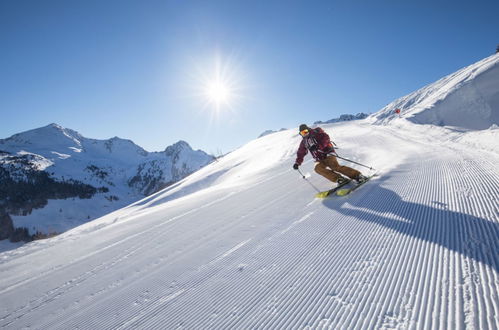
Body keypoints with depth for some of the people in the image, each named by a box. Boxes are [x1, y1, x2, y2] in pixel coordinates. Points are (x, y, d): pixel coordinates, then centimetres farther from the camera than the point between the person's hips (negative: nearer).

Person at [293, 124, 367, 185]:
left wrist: (317, 146, -28)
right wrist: (297, 163, 9)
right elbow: (301, 153, 21)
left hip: (327, 154, -6)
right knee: (318, 168, -25)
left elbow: (325, 138, -15)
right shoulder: (304, 142, 16)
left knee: (336, 167, -28)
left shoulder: (316, 132, -1)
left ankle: (358, 175, -24)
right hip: (320, 160, 6)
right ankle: (339, 179, -30)